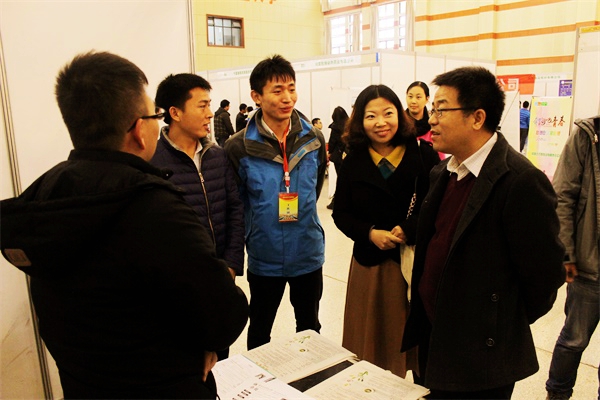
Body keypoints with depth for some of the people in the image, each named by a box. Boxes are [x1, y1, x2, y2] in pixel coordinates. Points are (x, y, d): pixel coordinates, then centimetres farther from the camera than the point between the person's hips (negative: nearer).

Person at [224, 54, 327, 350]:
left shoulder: (314, 139, -5)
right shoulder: (239, 147, -14)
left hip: (308, 253, 2)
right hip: (264, 256, -2)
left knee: (309, 325, 21)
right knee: (260, 328, 18)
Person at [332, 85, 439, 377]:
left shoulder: (424, 154, -4)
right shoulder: (352, 163, 2)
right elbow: (341, 214, 4)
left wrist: (409, 230, -20)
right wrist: (370, 234, -13)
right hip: (370, 264, 2)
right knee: (373, 340, 12)